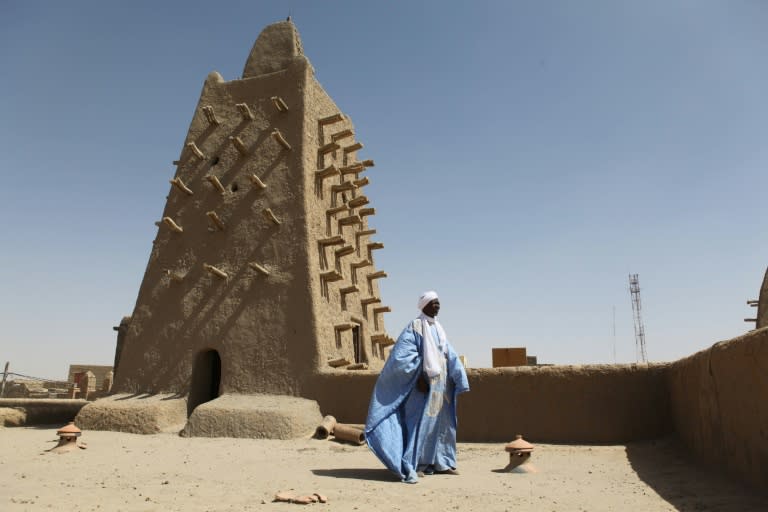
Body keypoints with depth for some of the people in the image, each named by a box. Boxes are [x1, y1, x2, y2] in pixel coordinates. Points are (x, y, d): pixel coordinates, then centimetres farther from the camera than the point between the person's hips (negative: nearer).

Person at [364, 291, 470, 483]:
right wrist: (419, 376, -22)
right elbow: (403, 355, -18)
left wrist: (459, 379, 0)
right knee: (420, 422, -9)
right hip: (423, 383, -8)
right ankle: (411, 466, -3)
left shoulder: (438, 328, 14)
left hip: (441, 384, 8)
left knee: (442, 423, 12)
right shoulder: (415, 326, -9)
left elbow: (450, 356, 12)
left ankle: (439, 463, 22)